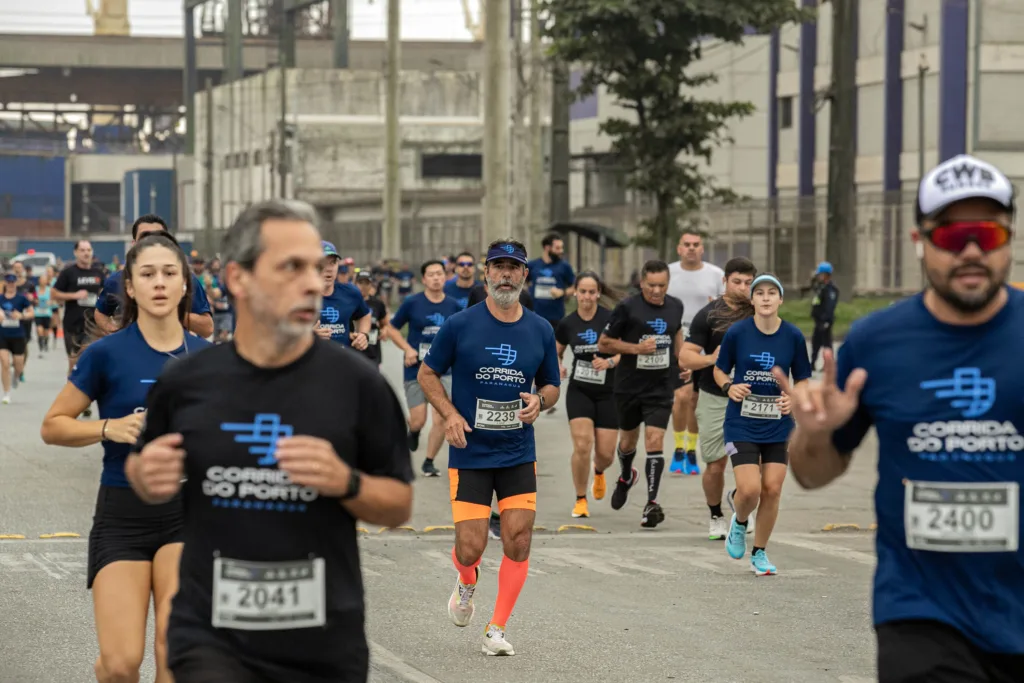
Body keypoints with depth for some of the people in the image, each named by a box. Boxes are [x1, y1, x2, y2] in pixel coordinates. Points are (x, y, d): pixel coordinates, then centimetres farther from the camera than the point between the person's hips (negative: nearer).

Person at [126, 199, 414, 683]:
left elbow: (399, 505, 3)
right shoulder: (184, 382, 1)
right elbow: (142, 468, 18)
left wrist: (346, 483, -16)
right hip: (210, 636, 0)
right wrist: (147, 476, -5)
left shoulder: (358, 383, -4)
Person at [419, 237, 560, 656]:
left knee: (518, 539, -7)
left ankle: (496, 630, 9)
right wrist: (449, 414, -11)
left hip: (519, 454, 2)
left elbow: (552, 385, 15)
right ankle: (466, 583, 30)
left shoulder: (540, 331, 4)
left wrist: (539, 401, -8)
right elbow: (427, 373, 4)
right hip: (469, 453, -2)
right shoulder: (459, 325, -5)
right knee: (470, 548, -7)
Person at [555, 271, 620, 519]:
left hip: (608, 392, -1)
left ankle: (599, 473, 39)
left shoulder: (610, 319, -10)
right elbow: (556, 352, 15)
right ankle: (580, 500, 4)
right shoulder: (567, 324, -1)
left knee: (605, 453, -1)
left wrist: (609, 362, -24)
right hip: (579, 391, 1)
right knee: (582, 445, -15)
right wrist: (558, 367, -5)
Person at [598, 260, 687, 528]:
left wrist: (681, 361, 11)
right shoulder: (627, 307, -12)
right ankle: (626, 477, 50)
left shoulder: (675, 306, 2)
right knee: (628, 440, 17)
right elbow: (603, 344, -7)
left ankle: (652, 503, -13)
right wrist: (636, 348, -19)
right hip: (629, 385, -1)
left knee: (654, 441, -13)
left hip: (661, 387, 1)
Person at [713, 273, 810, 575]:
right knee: (750, 490, -13)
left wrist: (793, 397, -13)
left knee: (772, 490, -1)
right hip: (741, 424, -2)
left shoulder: (793, 336, -4)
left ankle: (760, 553, 19)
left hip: (778, 427, 2)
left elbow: (802, 379, 8)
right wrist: (729, 387, -14)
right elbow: (719, 370, 6)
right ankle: (739, 522, 23)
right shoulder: (737, 332, -7)